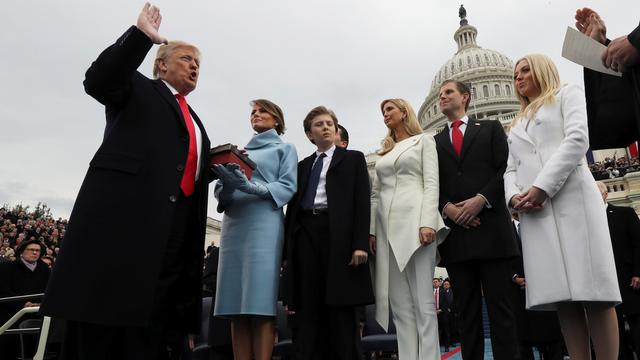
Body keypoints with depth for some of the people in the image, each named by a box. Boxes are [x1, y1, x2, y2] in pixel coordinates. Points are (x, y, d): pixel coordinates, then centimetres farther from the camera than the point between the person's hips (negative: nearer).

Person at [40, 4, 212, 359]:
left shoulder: (194, 120, 30)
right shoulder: (138, 88, 13)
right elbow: (97, 80, -8)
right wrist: (141, 34, -10)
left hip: (177, 221, 6)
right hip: (125, 209, -6)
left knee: (153, 319, 4)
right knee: (105, 314, -5)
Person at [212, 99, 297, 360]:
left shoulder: (285, 148, 14)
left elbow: (288, 187, -1)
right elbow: (221, 192, 19)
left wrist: (251, 186, -17)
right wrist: (226, 184, -6)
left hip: (264, 224, -5)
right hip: (233, 224, 5)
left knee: (261, 303, -11)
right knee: (235, 304, 0)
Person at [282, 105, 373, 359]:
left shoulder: (353, 158, 13)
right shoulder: (303, 165, 23)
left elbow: (362, 202, 1)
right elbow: (293, 206, 17)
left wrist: (360, 243, -12)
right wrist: (288, 248, 7)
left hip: (338, 233, -3)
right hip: (306, 233, 4)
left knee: (341, 309, -2)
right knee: (307, 309, 1)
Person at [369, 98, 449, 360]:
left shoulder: (423, 141, 11)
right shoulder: (384, 152, 24)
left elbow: (431, 183, -2)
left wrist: (427, 222, -16)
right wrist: (371, 229, 7)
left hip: (414, 221, -5)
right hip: (387, 227, 5)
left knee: (423, 302, -8)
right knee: (400, 305, 3)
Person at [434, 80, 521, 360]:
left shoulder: (491, 128, 14)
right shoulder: (434, 142, 20)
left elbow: (505, 170, 2)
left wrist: (481, 199, -12)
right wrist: (447, 208, -8)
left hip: (490, 227, -2)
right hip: (454, 231, 2)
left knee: (499, 303, -1)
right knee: (467, 308, 5)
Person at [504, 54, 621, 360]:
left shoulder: (567, 94, 14)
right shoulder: (517, 123, 29)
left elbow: (578, 139, -3)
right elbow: (511, 169, 19)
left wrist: (543, 186, -14)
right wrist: (514, 196, -4)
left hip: (572, 197, -4)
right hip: (533, 209, 5)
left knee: (592, 288, -9)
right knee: (560, 292, -1)